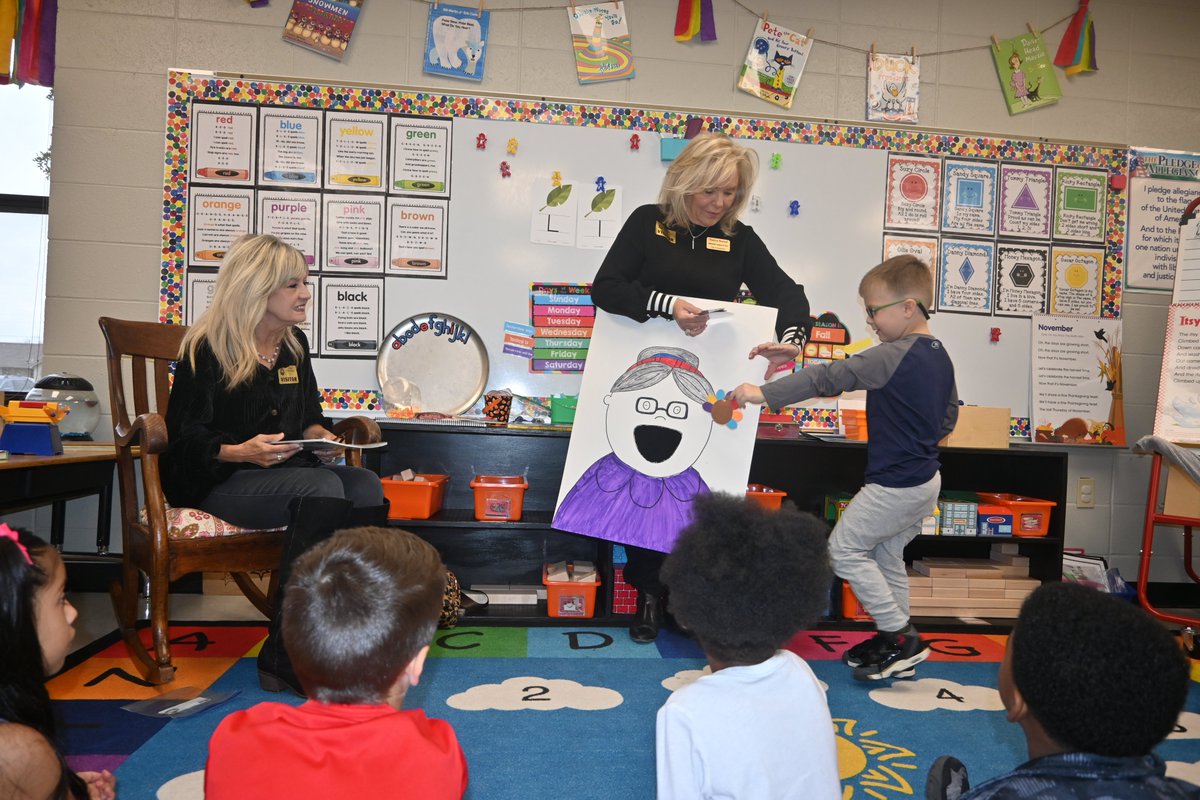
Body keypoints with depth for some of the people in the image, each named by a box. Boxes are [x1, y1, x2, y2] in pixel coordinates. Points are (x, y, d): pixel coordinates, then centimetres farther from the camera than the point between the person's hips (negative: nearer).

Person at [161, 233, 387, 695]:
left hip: (286, 472, 6)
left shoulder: (294, 345, 14)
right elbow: (185, 437, -8)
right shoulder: (207, 350, -6)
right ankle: (284, 660, -29)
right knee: (323, 487, -34)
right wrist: (241, 452, -26)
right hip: (217, 483, -6)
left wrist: (318, 433, -1)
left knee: (366, 486, -25)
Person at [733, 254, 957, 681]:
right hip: (925, 477, 10)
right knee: (886, 554, 19)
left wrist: (764, 393, -30)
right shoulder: (939, 355, 8)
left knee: (844, 548, 2)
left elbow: (833, 377, -28)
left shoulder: (894, 356, -22)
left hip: (894, 482, -10)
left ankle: (900, 635, 7)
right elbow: (949, 415, 18)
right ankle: (895, 644, 27)